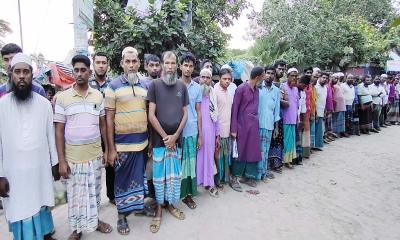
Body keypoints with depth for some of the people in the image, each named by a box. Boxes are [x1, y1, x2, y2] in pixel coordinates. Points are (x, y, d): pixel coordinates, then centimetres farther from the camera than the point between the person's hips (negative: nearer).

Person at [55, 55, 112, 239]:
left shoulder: (98, 96, 1)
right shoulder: (62, 97, -5)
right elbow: (59, 131, -4)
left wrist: (109, 149, 6)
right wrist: (61, 160, -8)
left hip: (95, 155, 2)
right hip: (72, 157, -1)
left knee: (94, 191, 16)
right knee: (75, 194, 12)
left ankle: (94, 220, 38)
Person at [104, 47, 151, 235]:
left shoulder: (144, 86, 6)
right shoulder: (113, 86, -6)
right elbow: (109, 118, -7)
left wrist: (151, 139, 9)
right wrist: (111, 148, -10)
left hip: (142, 141, 4)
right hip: (122, 143, -4)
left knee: (139, 176, 17)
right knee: (122, 180, 9)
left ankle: (138, 206, 37)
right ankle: (122, 215, 27)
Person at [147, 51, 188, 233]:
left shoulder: (182, 86, 6)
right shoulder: (154, 85, -4)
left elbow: (185, 113, 5)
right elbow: (151, 115, -7)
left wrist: (175, 135, -5)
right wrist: (165, 136, -9)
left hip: (177, 139, 3)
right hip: (159, 139, -3)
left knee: (174, 174, 13)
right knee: (159, 175, 6)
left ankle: (170, 204, 31)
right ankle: (158, 209, 21)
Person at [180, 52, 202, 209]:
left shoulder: (197, 87, 6)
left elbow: (199, 112, 9)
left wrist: (200, 135, 6)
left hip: (192, 132, 3)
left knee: (190, 163, 9)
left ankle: (187, 194, 22)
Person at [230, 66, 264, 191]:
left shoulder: (256, 89, 9)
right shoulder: (241, 88, -11)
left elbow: (255, 107, 11)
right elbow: (234, 109, -11)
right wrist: (233, 129, -13)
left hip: (254, 125, 7)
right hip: (242, 124, -6)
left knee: (253, 151, 11)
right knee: (240, 151, 0)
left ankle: (248, 176, 26)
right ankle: (234, 178, 14)